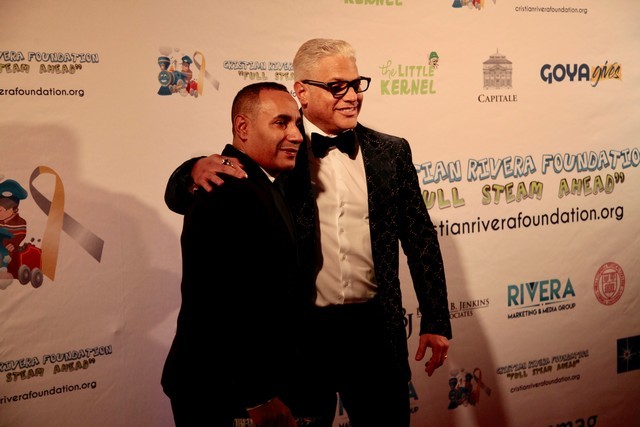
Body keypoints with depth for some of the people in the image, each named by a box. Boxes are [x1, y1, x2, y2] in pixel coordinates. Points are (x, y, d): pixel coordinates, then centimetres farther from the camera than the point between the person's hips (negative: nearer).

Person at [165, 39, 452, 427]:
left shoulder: (391, 152, 4)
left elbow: (420, 238, 7)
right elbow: (180, 198, -6)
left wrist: (436, 321, 4)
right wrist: (198, 170, -29)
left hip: (374, 328, 2)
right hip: (299, 332, -1)